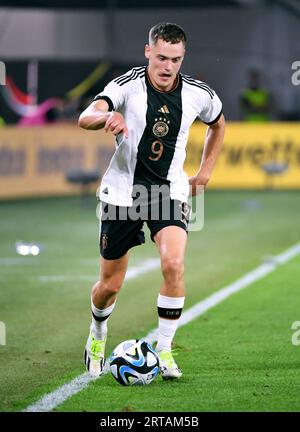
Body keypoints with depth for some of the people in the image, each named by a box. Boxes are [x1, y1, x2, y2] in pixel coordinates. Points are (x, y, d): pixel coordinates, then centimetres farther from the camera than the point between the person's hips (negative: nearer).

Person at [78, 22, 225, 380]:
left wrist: (205, 170, 11)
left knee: (173, 264, -24)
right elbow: (85, 118, -32)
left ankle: (164, 349, -10)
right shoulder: (128, 85, -16)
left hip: (169, 189, 1)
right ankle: (98, 335, 39)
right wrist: (108, 116, -54)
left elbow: (217, 123, 18)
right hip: (123, 190, -1)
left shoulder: (198, 94, -6)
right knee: (110, 285, 6)